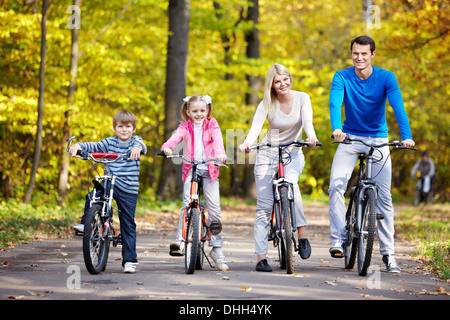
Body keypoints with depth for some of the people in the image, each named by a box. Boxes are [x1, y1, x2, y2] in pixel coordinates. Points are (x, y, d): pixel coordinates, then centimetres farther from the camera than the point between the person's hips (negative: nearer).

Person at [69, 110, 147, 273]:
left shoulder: (136, 141, 1)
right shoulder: (110, 142, 7)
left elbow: (142, 146, -20)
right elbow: (93, 146, -1)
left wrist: (138, 148, -45)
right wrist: (78, 145, -20)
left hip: (129, 190, -1)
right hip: (110, 184, 1)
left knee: (128, 225, 1)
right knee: (91, 196, -28)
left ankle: (130, 260, 7)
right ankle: (85, 224, -4)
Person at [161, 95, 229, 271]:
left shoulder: (212, 125, 4)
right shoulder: (186, 126, 4)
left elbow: (217, 139, -16)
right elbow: (176, 136, -17)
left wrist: (221, 153, -38)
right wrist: (166, 147, -40)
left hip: (209, 170, 0)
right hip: (190, 169, 0)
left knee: (214, 208, -3)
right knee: (187, 202, -20)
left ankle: (216, 248, 7)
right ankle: (181, 240, -19)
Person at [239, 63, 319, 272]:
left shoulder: (302, 98, -6)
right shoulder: (267, 104, -9)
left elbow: (307, 120, -22)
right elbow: (256, 127, -24)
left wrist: (311, 137, -45)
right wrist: (246, 143, -45)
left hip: (293, 154, -1)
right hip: (268, 154, 1)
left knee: (290, 183, -34)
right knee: (264, 206, -5)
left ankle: (302, 235, -25)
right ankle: (261, 257, -2)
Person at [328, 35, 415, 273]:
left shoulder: (386, 78, -10)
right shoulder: (342, 77, -10)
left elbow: (398, 107, -22)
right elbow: (335, 104, -26)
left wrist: (406, 137, -39)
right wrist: (336, 129, -46)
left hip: (378, 140, 0)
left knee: (384, 197, -4)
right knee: (336, 186, -21)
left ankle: (388, 253, 3)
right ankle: (338, 240, -12)